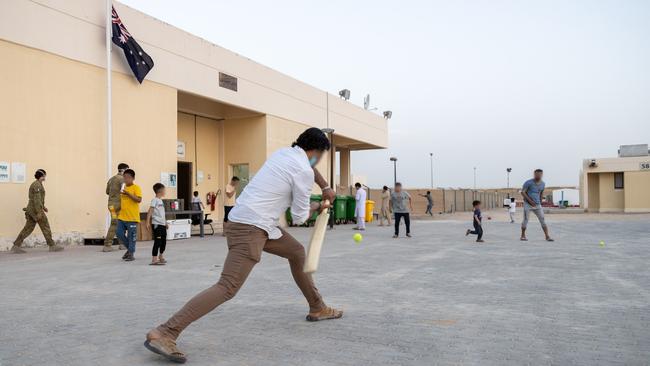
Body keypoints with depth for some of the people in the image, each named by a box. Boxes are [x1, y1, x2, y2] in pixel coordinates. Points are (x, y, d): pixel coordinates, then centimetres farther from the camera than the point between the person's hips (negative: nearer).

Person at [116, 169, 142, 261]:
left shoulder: (136, 188, -6)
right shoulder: (123, 187, 14)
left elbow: (139, 200, -19)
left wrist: (128, 193, -23)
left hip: (132, 217, -7)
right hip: (122, 216, 7)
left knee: (131, 236, -1)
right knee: (119, 233, 7)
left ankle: (131, 254, 9)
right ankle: (129, 248, 26)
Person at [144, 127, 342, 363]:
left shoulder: (284, 152, 14)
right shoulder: (303, 172, -11)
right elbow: (299, 216, -2)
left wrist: (325, 188, 33)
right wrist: (318, 206, 16)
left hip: (245, 219, 10)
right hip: (249, 228, -10)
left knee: (297, 252, 23)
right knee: (227, 288, -16)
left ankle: (317, 308, 35)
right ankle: (163, 333, -18)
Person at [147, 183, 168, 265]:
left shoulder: (161, 201, 16)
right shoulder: (155, 200, -9)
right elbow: (150, 211, -15)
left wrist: (165, 222, 27)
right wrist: (148, 222, -21)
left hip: (162, 224, 9)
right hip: (157, 224, -9)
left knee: (164, 241, 16)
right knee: (157, 242, -11)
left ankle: (160, 257, 33)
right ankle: (154, 260, -9)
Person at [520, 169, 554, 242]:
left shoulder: (543, 184, 6)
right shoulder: (528, 182, -11)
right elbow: (522, 192, -11)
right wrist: (530, 200, -17)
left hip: (537, 205, 4)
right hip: (528, 204, -4)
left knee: (543, 220, -4)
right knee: (526, 220, -5)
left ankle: (547, 236, -3)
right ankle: (523, 236, 10)